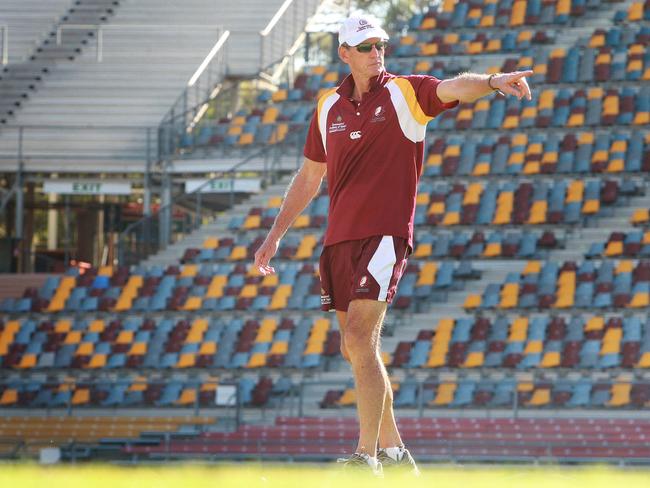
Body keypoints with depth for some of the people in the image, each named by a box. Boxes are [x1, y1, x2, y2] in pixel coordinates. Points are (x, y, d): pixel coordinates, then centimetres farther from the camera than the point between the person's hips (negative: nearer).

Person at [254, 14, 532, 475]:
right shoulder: (329, 106, 13)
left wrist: (492, 82, -43)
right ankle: (393, 450, 21)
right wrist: (275, 235, 23)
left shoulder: (405, 93, -2)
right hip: (340, 238, 6)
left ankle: (366, 455, -16)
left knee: (358, 340, -17)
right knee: (358, 349, 9)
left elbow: (453, 88, -22)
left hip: (386, 234, -6)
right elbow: (310, 176, 23)